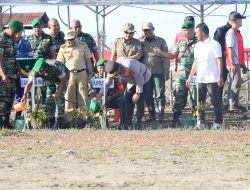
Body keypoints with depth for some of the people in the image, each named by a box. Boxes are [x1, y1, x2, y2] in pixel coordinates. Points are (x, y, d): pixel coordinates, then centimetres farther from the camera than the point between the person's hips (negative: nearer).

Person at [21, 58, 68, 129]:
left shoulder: (55, 67, -41)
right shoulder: (36, 69, -29)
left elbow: (64, 79, -30)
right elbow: (29, 83, -32)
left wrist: (59, 92, -38)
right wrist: (25, 95, -46)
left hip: (61, 78, -5)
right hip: (50, 81, 5)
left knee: (59, 98, -18)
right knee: (49, 99, -4)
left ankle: (59, 122, -17)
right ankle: (51, 122, 3)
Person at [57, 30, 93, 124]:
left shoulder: (82, 47, 9)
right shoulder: (63, 48, 9)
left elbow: (88, 60, 13)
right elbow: (60, 63, 9)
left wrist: (90, 73, 6)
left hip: (82, 73, 0)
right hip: (69, 74, 0)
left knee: (83, 96, 0)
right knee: (69, 96, -3)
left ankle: (85, 116, 1)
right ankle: (69, 118, -1)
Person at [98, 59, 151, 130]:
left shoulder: (130, 67, -41)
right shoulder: (112, 71, -21)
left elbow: (140, 80, -28)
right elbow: (106, 84, -8)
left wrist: (137, 93, -20)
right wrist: (100, 95, -18)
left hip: (144, 77, -6)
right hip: (132, 81, 6)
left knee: (139, 100, -19)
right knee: (127, 100, -7)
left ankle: (138, 123, -13)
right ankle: (128, 124, -3)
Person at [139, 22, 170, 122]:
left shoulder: (161, 41, 5)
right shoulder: (141, 42, 10)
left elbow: (166, 57, 5)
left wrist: (167, 72, -3)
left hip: (158, 72, -2)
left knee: (160, 94, -5)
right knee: (148, 95, 4)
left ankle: (161, 115, -2)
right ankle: (151, 115, 10)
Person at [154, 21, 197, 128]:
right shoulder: (180, 42, 11)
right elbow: (173, 55, 16)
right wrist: (161, 53, 4)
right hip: (181, 74, 4)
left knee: (195, 97, 1)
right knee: (179, 97, 2)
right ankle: (175, 120, 3)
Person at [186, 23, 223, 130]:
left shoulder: (214, 44, -6)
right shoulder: (197, 46, 15)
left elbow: (219, 61, -9)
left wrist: (220, 76, -17)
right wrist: (190, 77, 17)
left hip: (212, 79, -6)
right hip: (200, 79, 6)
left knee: (215, 101, -2)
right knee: (200, 102, 4)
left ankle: (218, 123, 2)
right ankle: (201, 122, 9)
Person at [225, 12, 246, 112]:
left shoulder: (237, 32, 17)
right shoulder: (231, 33, -13)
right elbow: (230, 49, -19)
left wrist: (242, 63, 23)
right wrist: (233, 64, -23)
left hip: (237, 63, 10)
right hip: (233, 63, -10)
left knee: (233, 84, 12)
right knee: (236, 84, -10)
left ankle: (232, 105, 16)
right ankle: (233, 105, -11)